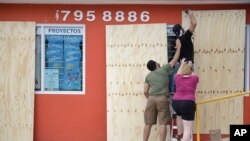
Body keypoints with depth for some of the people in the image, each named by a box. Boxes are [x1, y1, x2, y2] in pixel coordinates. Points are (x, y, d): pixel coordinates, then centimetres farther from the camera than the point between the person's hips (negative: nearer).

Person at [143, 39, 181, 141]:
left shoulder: (148, 76, 17)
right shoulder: (164, 69, 8)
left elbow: (145, 91, 11)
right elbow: (175, 59, 16)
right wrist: (178, 47, 27)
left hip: (151, 99, 3)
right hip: (162, 99, -3)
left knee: (148, 123, 6)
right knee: (162, 124, -3)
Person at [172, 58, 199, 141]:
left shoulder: (178, 78, 9)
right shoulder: (194, 79, 5)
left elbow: (179, 73, 32)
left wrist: (182, 64, 47)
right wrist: (190, 66, 44)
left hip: (176, 103, 4)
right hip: (188, 104, -4)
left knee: (179, 114, 39)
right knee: (188, 129, -5)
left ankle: (179, 134, 44)